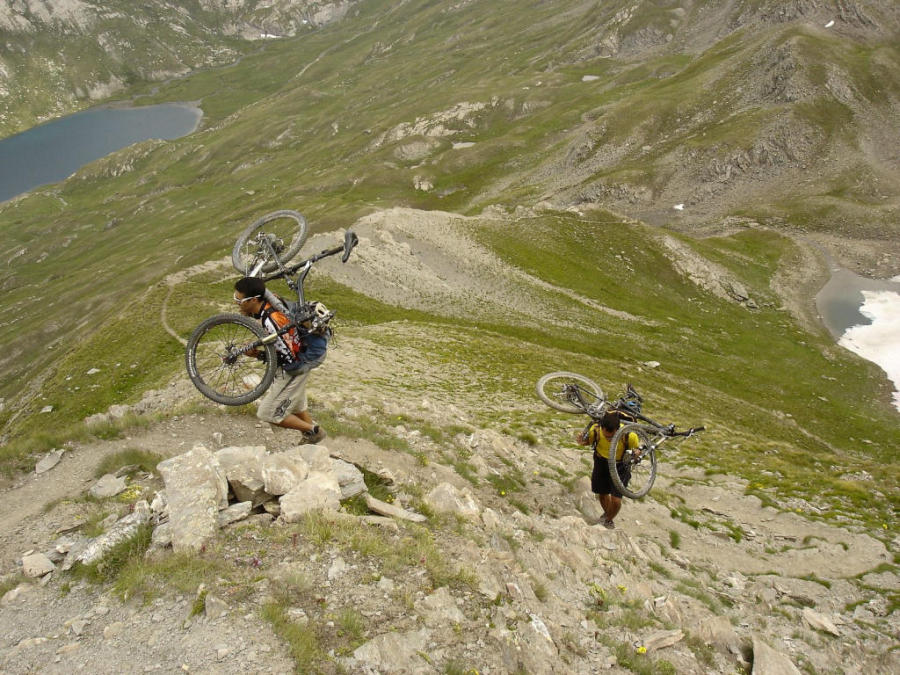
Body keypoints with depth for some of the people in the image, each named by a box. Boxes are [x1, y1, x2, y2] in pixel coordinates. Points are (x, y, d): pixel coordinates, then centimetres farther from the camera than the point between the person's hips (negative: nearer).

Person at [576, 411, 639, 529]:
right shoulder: (595, 430, -29)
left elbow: (637, 448, -12)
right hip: (602, 461, 2)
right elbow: (588, 440, -6)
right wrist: (581, 441, -29)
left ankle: (609, 521, 27)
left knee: (616, 500, -7)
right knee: (602, 494, 15)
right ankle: (607, 513, 50)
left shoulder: (629, 435, -34)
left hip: (620, 465, -2)